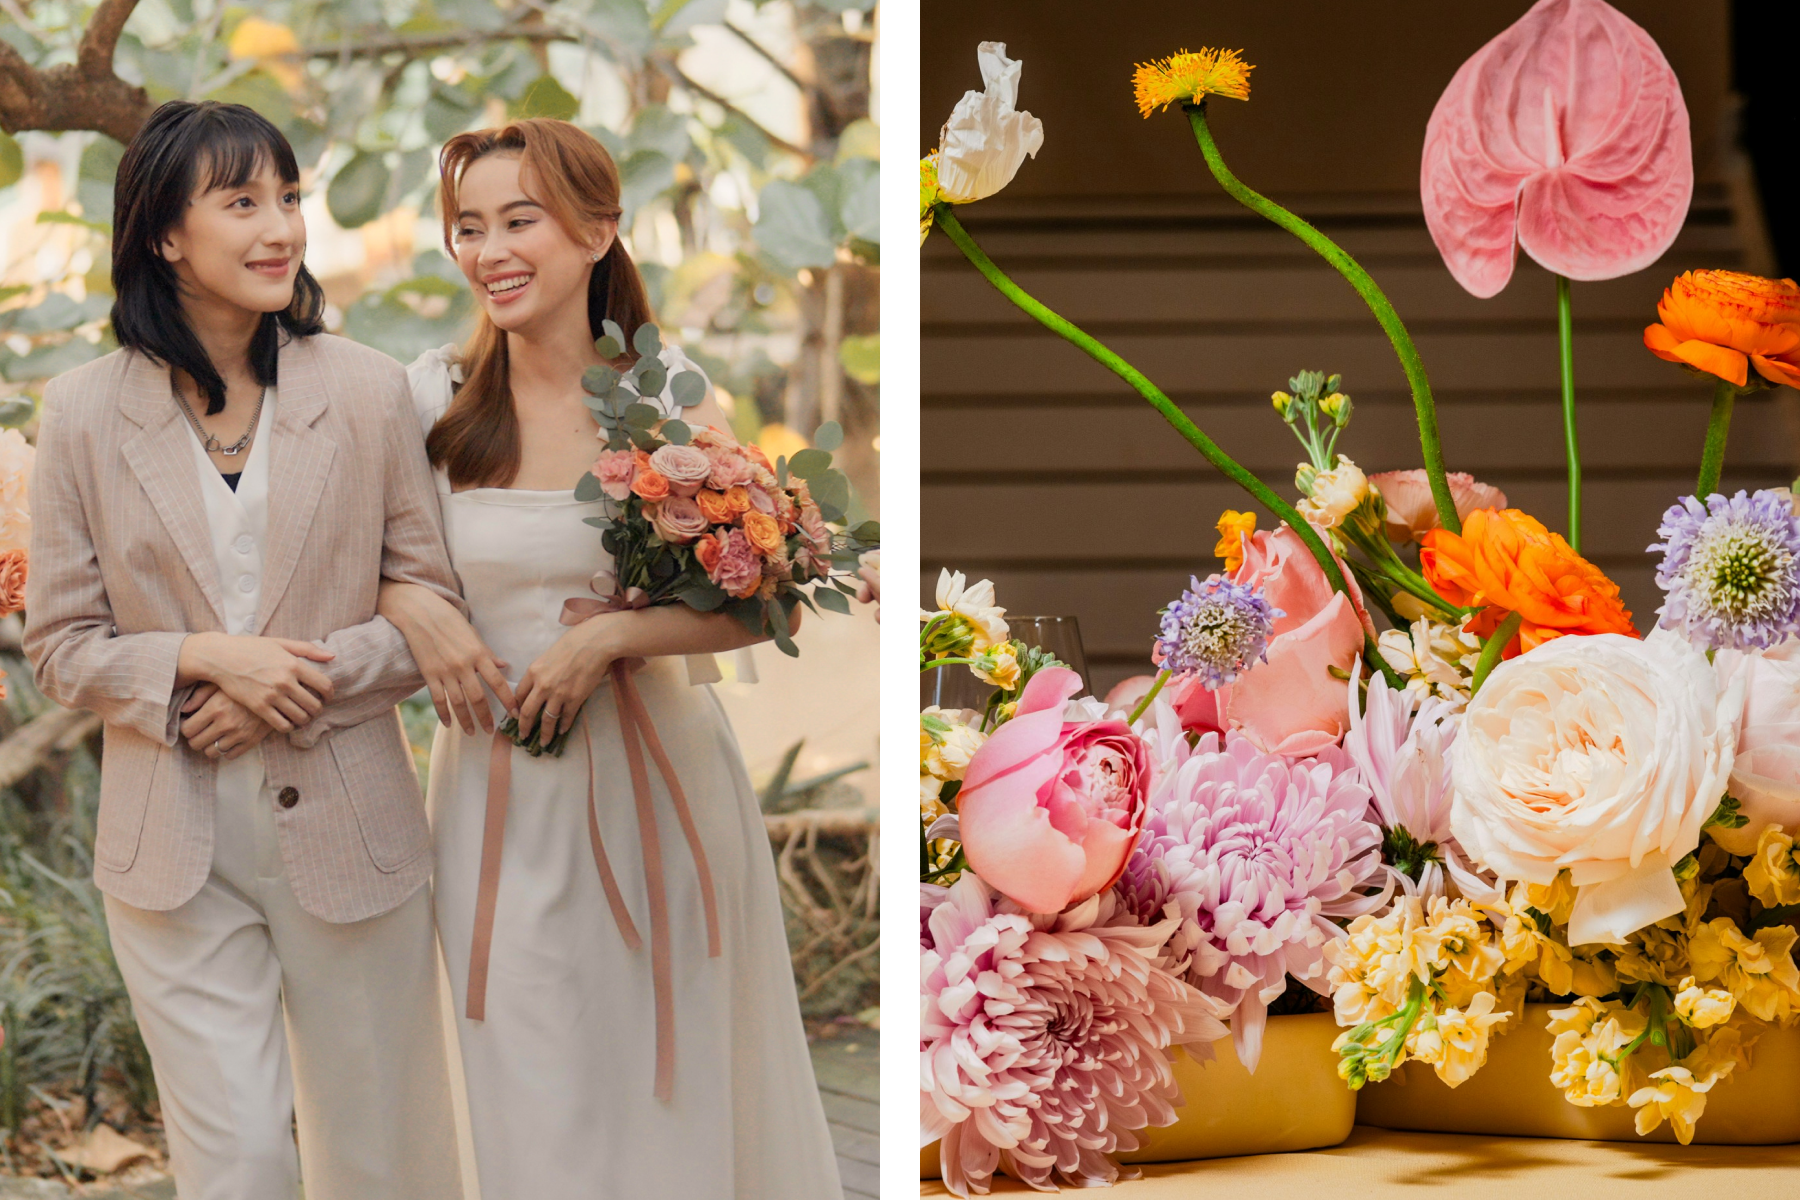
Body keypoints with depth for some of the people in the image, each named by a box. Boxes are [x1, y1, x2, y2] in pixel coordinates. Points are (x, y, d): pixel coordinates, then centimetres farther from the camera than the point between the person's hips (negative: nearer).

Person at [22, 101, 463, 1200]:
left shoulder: (370, 391, -1)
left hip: (349, 831, 1)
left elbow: (434, 605, 2)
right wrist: (203, 660, -16)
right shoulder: (85, 414, -2)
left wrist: (304, 678, -14)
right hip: (175, 846, -1)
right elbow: (60, 644, 1)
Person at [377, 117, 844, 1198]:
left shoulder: (667, 393, -4)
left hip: (651, 774, -1)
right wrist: (410, 605, -10)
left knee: (670, 1085, 7)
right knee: (533, 1099, 7)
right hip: (499, 792, 1)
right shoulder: (434, 397, 0)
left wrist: (605, 639, -17)